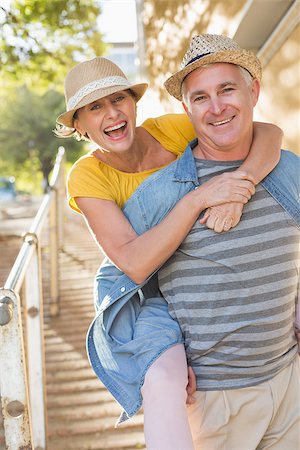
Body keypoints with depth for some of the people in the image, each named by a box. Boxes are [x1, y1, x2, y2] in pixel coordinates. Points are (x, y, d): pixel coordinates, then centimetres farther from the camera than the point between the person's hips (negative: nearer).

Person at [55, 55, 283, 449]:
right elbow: (135, 264, -32)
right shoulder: (86, 177, -20)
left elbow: (269, 133, -20)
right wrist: (199, 197, -40)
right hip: (141, 290, -4)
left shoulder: (166, 131, -16)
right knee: (166, 381, -30)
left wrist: (240, 184, -39)